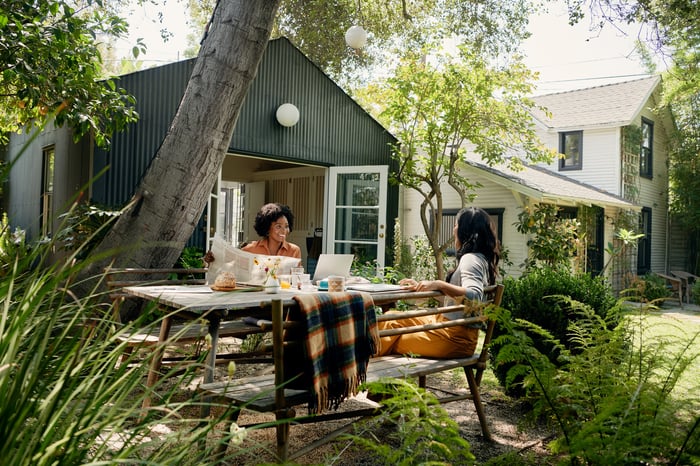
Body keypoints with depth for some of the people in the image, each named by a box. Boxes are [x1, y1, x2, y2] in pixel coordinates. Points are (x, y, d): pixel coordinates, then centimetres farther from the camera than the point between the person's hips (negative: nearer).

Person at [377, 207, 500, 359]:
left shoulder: (471, 259, -16)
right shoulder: (482, 259, 15)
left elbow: (473, 296, -32)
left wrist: (438, 284, -33)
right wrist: (420, 286, 20)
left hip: (455, 337, -10)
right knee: (393, 317, 11)